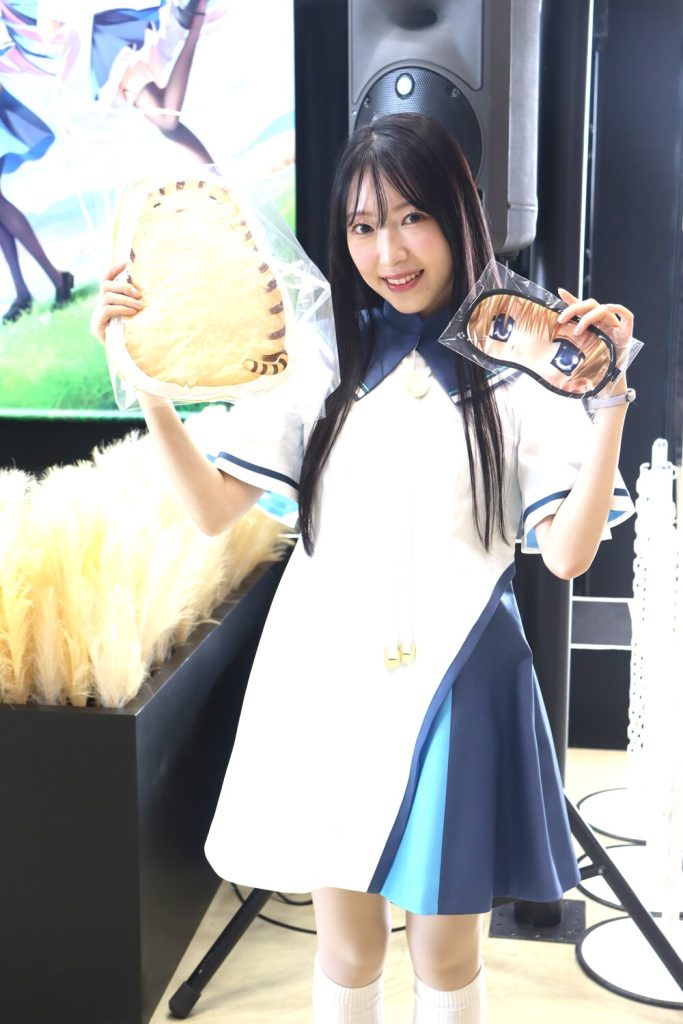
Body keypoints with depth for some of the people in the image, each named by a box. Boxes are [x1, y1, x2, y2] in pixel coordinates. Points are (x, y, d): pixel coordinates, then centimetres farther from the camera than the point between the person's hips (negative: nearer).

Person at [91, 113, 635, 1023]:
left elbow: (568, 553, -12)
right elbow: (212, 507, 1)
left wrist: (611, 400, -21)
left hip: (451, 692, -2)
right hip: (329, 690, 2)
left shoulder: (517, 368, -5)